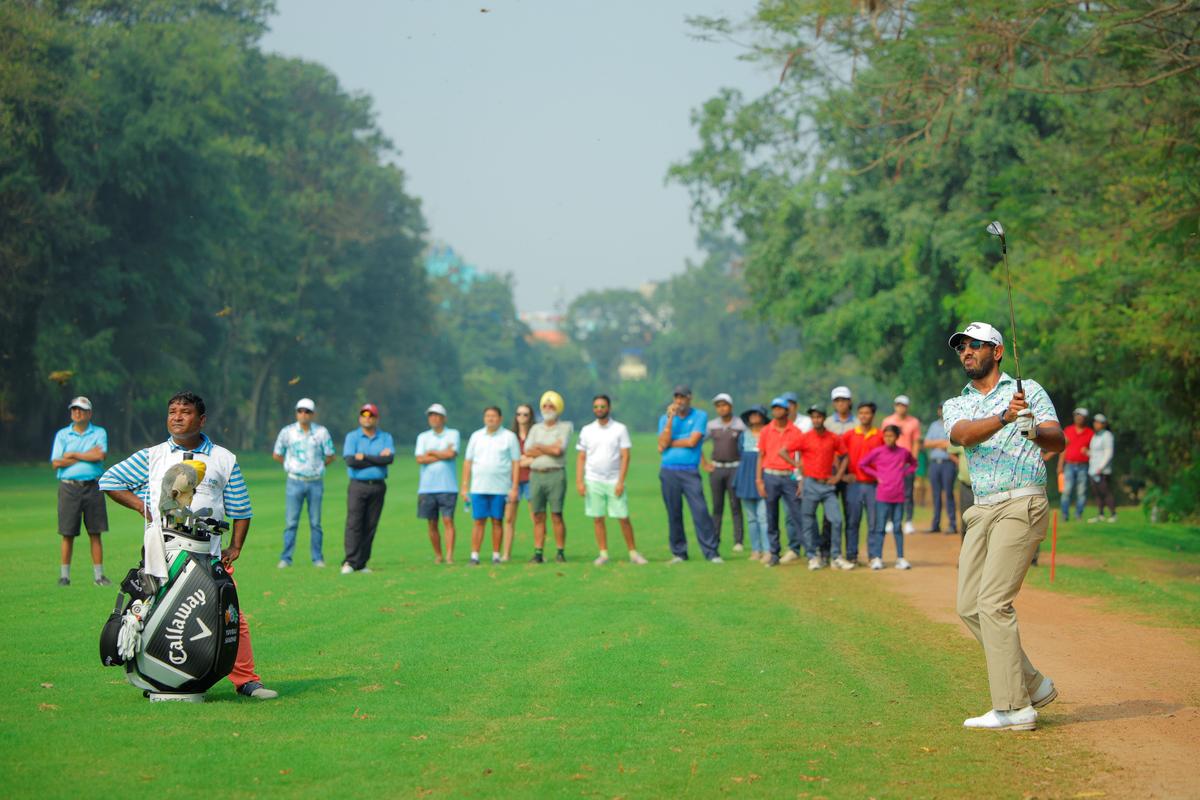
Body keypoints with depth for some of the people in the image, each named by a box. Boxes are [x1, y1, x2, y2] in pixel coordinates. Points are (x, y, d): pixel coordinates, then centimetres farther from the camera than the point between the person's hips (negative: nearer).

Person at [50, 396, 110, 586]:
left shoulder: (99, 433, 8)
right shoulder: (62, 435, 9)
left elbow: (100, 455, -10)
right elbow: (56, 463, -3)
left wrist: (73, 455, -5)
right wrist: (88, 455, -4)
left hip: (92, 487, 0)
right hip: (69, 487, 0)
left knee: (95, 533, 1)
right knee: (68, 534, -1)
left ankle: (98, 575, 4)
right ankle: (64, 575, 5)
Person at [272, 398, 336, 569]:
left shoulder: (322, 432, -1)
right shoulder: (287, 432, -1)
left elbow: (330, 456, 7)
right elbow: (276, 455, 9)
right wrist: (291, 466, 11)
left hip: (316, 482, 1)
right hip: (295, 482, -1)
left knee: (315, 522, 4)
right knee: (291, 522, -4)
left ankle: (317, 558, 9)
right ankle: (286, 558, -1)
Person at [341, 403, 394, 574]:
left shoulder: (386, 438, 11)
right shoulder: (352, 437, 6)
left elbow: (390, 458, -8)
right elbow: (350, 461, -10)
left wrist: (365, 457, -10)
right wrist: (377, 459, -7)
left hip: (378, 487, 2)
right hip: (358, 485, -2)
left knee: (370, 526, 1)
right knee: (354, 523, -11)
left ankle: (362, 563, 4)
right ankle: (349, 562, -16)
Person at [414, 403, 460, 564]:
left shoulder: (453, 434, 7)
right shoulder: (423, 437, 13)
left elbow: (451, 454, -10)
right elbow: (420, 459, -2)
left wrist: (431, 453, -1)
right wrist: (443, 455, -5)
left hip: (448, 487, -3)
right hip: (427, 487, 3)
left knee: (448, 520, -9)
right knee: (432, 524, 4)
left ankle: (449, 555, -13)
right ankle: (438, 555, 13)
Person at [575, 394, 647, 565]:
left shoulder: (620, 429, 1)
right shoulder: (587, 430, 8)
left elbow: (625, 456, -2)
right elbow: (581, 458, 8)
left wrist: (621, 482, -10)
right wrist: (579, 481, -2)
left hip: (614, 481, -2)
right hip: (593, 481, 2)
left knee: (623, 518, -3)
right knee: (598, 518, 1)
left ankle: (633, 552, 4)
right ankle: (603, 554, 6)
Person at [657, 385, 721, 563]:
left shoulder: (700, 416, 5)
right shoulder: (665, 418, 12)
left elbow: (692, 441, -8)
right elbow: (662, 445, -3)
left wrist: (670, 443, 1)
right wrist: (670, 418, -6)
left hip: (690, 471, -2)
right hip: (668, 472, 2)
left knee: (700, 511, -10)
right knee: (673, 514, 3)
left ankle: (712, 552, -9)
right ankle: (678, 553, 11)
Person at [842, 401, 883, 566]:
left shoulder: (880, 436, 4)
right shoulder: (849, 435, 4)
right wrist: (843, 473, 1)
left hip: (873, 484, 0)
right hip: (854, 483, 0)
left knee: (874, 522, 2)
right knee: (852, 521, 1)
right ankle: (851, 555, 6)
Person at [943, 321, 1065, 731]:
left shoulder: (1029, 390, 3)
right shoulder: (955, 405, 14)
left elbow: (1059, 441, -10)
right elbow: (964, 435, -10)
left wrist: (1035, 432, -34)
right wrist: (1004, 417, -29)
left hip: (1021, 505, -7)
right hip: (982, 510, 7)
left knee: (993, 603, -15)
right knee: (970, 607, 5)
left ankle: (1013, 708, -13)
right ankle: (1033, 684, 17)